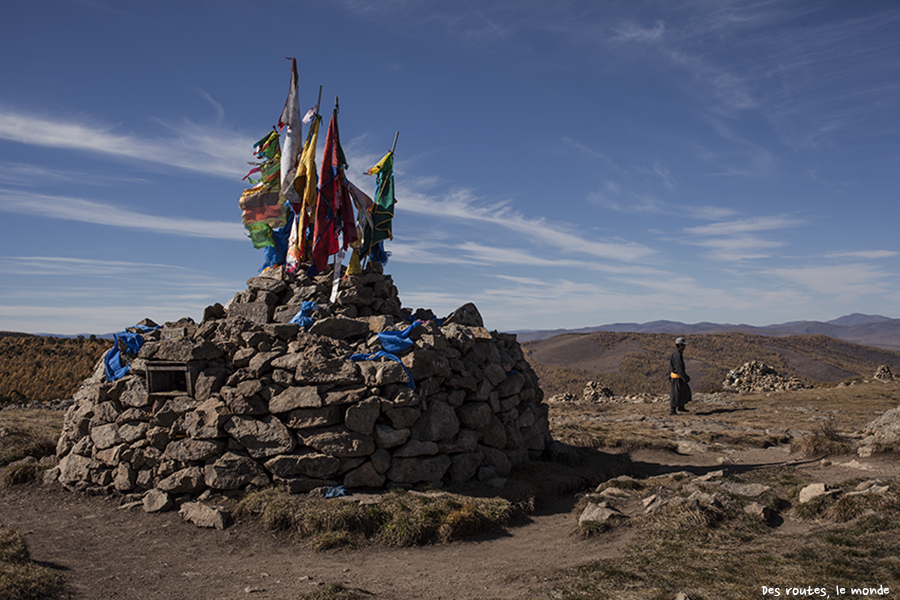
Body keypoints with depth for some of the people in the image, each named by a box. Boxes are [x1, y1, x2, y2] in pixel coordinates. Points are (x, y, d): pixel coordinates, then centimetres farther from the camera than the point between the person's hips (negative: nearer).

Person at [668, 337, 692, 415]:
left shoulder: (674, 353, 11)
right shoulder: (678, 355, -22)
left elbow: (671, 366, 17)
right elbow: (679, 368, -24)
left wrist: (670, 376, 23)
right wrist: (686, 378, -20)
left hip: (673, 375, 10)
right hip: (677, 377, -10)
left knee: (685, 390, 20)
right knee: (676, 394, -3)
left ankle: (681, 407, 28)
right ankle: (672, 410, 3)